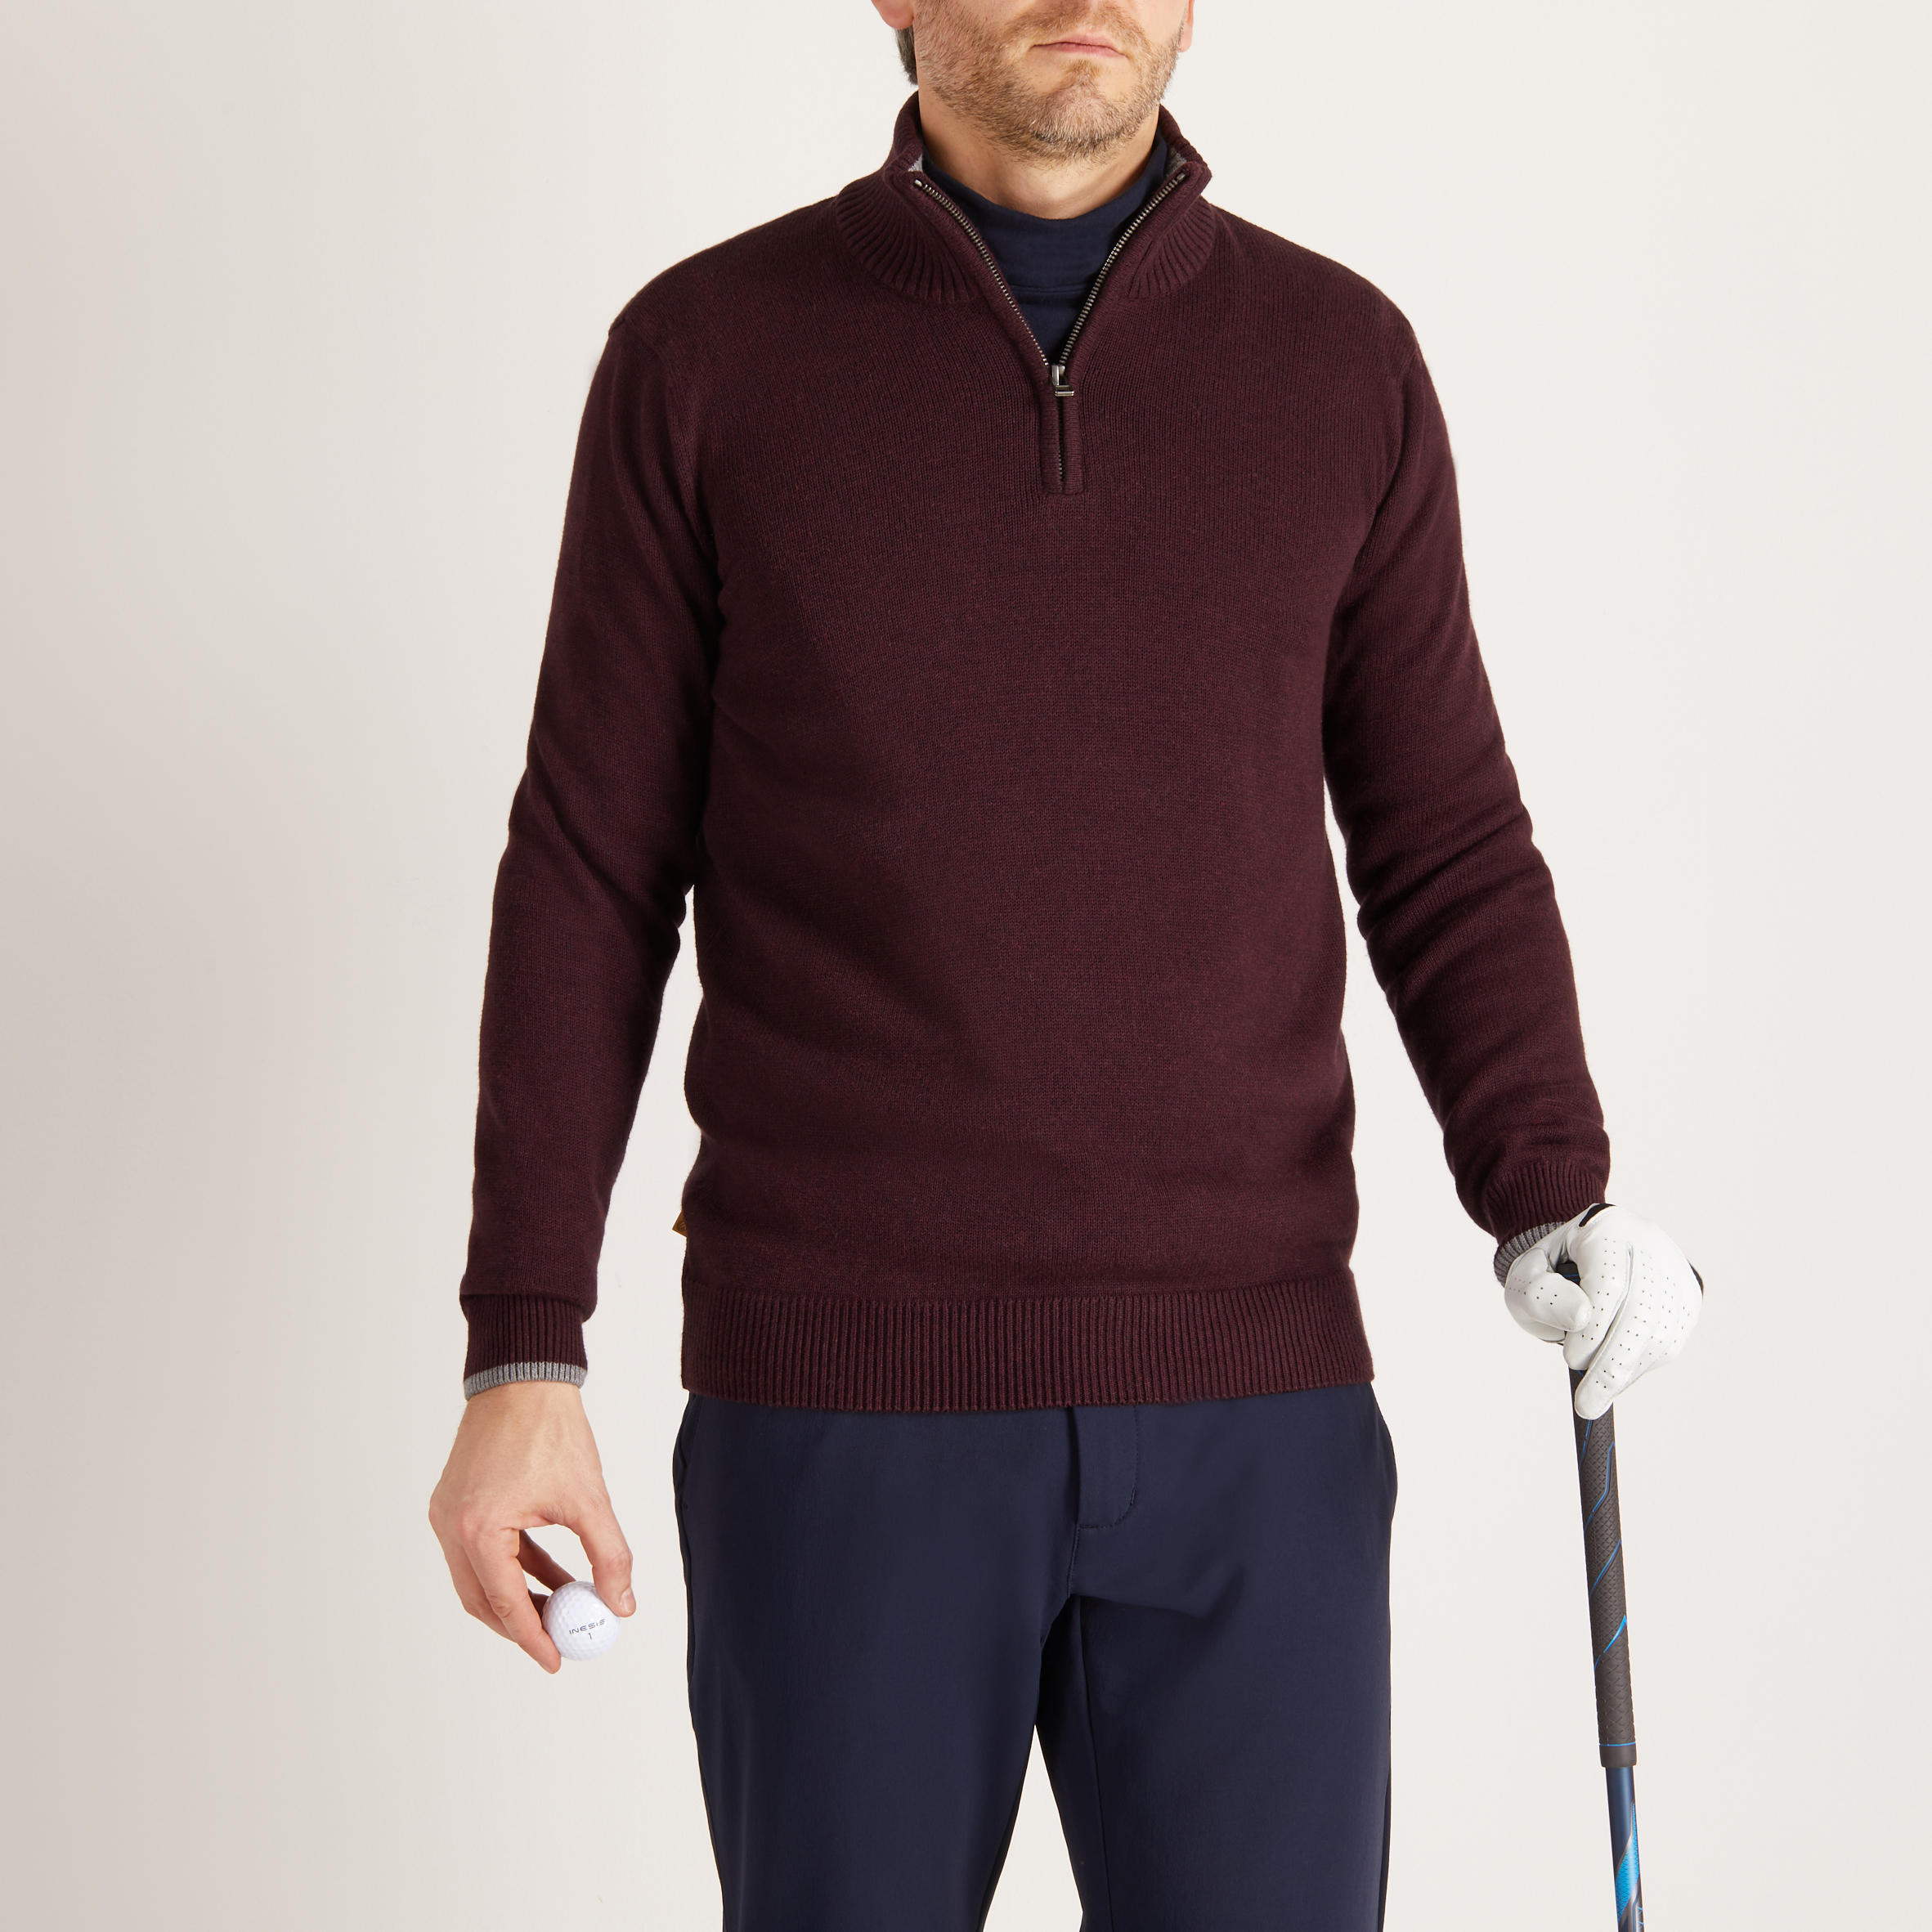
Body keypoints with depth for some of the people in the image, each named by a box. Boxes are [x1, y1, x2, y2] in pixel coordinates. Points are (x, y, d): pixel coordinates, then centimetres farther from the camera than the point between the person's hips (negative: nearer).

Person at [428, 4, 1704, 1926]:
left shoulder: (1341, 364, 4)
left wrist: (1554, 1212, -13)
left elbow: (1446, 864, 7)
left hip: (1243, 1405, 2)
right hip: (842, 1399, -1)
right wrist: (518, 1356, -5)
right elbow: (588, 881, 0)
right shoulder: (706, 353, -1)